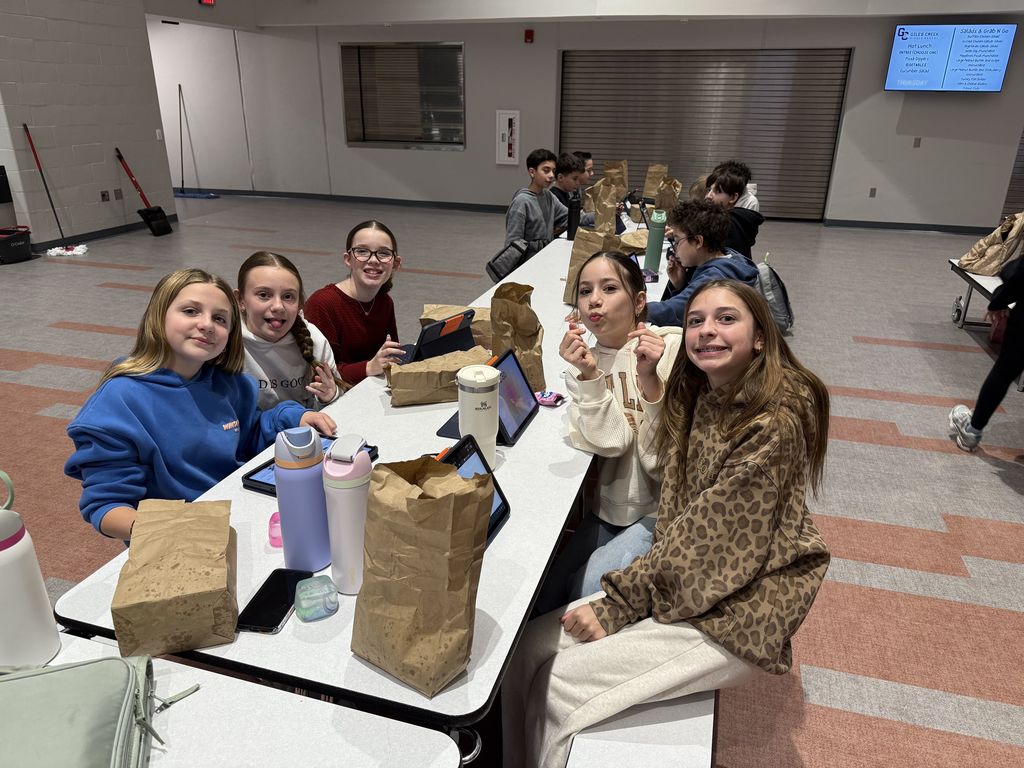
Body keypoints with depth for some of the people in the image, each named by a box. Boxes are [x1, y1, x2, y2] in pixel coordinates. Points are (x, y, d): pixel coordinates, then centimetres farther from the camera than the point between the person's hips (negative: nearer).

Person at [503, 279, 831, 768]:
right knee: (534, 646, -3)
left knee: (560, 688, -14)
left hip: (735, 611, -7)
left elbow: (709, 541, -21)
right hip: (682, 577, 8)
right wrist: (651, 386, 1)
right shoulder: (702, 393, 3)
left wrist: (617, 605, -16)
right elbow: (657, 460, 14)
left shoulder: (774, 424, -22)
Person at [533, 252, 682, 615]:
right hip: (610, 510, 5)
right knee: (542, 593, 1)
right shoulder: (583, 360, 0)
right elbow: (611, 442, -14)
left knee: (592, 589, -17)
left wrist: (651, 377, -31)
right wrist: (589, 375, -25)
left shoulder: (672, 346, -12)